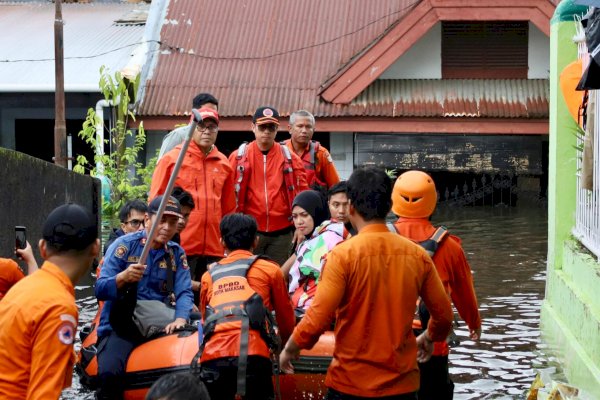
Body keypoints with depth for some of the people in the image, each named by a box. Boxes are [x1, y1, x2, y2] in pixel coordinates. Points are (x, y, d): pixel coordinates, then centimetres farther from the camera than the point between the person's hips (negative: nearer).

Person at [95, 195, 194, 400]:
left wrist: (180, 319, -23)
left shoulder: (177, 253, 8)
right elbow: (100, 290, -9)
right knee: (109, 372, -31)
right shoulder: (124, 245, -4)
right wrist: (123, 277, -28)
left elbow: (184, 292, -3)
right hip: (119, 328, -4)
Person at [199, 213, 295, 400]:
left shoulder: (209, 275, 22)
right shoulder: (269, 269, 16)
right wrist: (287, 343, 44)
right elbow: (286, 317, 25)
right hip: (252, 356, -2)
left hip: (212, 357, 3)